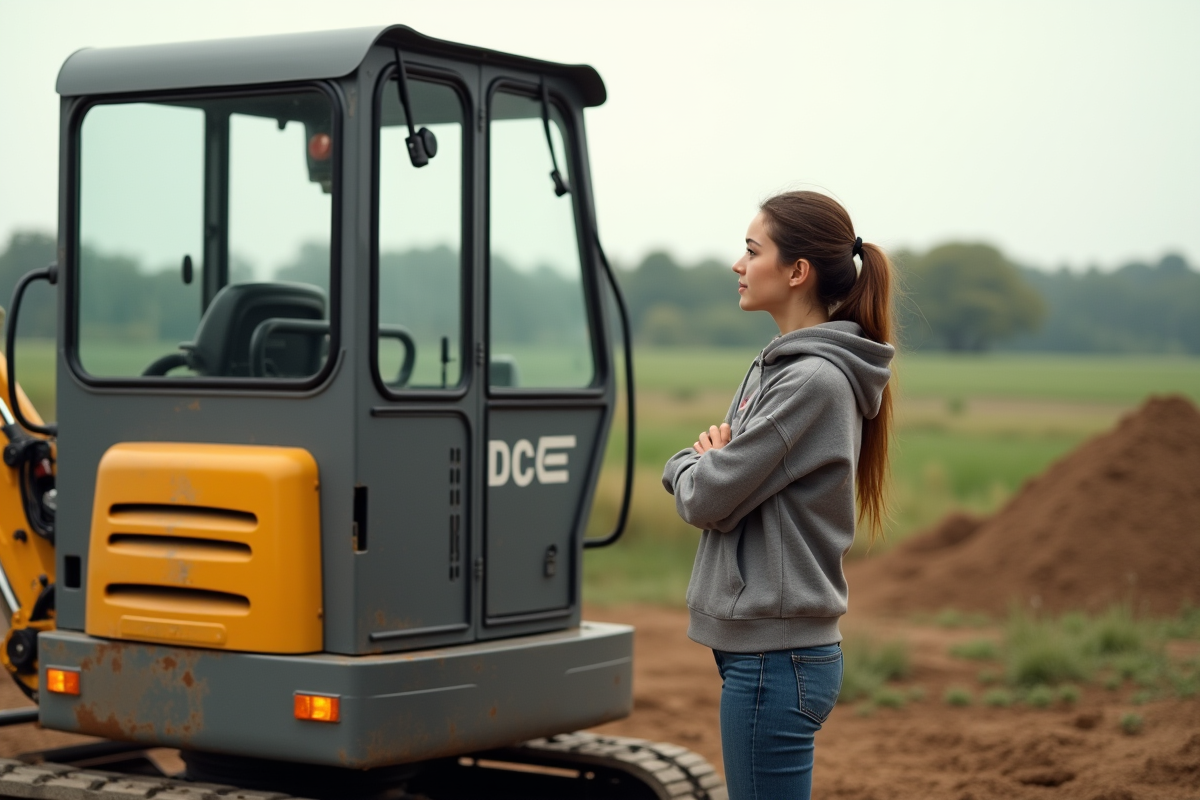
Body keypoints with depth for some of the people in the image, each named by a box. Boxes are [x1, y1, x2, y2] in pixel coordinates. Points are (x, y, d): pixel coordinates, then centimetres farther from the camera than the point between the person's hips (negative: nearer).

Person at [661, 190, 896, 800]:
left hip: (776, 655, -10)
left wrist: (687, 463, 3)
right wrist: (709, 458, -4)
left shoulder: (815, 380, -17)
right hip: (759, 642, 10)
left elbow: (708, 499, -18)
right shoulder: (778, 363, 13)